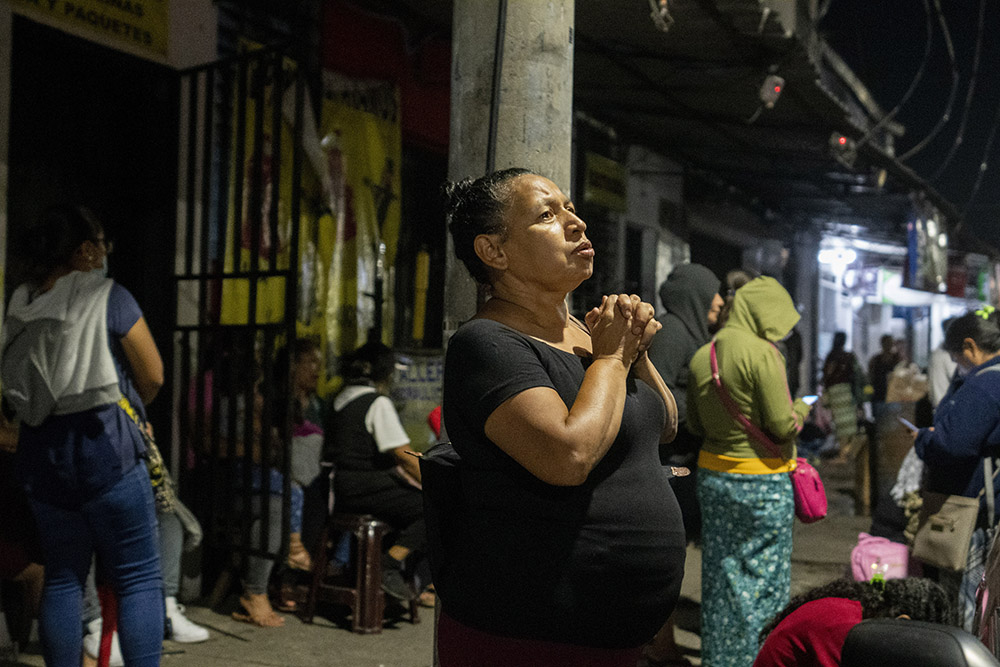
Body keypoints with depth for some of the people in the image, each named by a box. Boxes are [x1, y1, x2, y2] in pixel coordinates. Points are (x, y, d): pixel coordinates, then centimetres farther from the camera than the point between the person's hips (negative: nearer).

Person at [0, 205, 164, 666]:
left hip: (41, 449, 6)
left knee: (62, 577, 16)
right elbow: (153, 376, -5)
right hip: (104, 445, -6)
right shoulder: (109, 297, -8)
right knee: (139, 578, 0)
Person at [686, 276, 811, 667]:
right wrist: (801, 409, 4)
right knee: (765, 577, 7)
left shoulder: (702, 356, 4)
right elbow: (782, 425, -16)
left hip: (712, 474, 6)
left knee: (720, 575, 14)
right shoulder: (762, 354, -16)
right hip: (763, 481, -6)